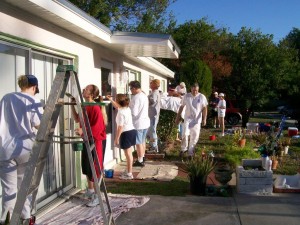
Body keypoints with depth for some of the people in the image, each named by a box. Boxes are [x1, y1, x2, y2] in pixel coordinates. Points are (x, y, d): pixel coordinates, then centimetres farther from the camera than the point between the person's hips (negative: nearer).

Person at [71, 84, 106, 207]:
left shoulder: (95, 108, -19)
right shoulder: (84, 106, 9)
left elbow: (98, 127, -22)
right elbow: (77, 119, 17)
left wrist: (83, 130, -26)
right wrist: (72, 105, 10)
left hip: (94, 141, -9)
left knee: (93, 168, -2)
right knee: (86, 166, 18)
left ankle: (97, 196, 9)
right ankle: (90, 190, 34)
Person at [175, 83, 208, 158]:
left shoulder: (202, 97, 0)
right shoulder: (186, 96, 2)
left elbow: (205, 108, -1)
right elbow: (181, 107, 8)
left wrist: (204, 119, -11)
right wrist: (178, 117, 8)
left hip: (197, 120, 0)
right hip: (188, 118, 0)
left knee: (195, 136, 3)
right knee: (185, 133, -16)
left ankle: (191, 152, 16)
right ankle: (183, 148, 4)